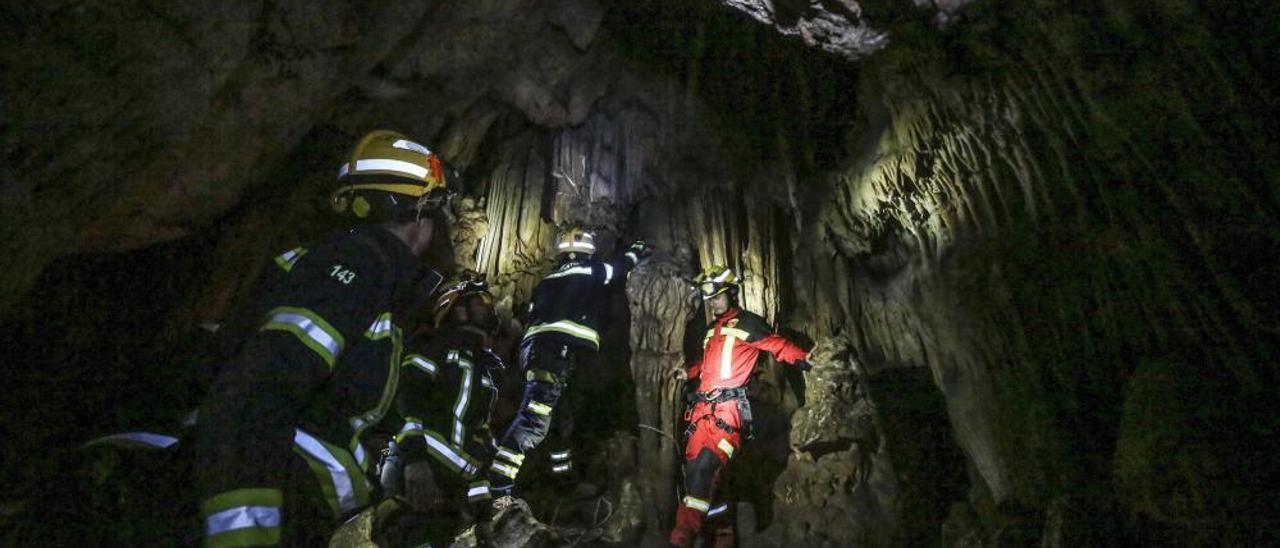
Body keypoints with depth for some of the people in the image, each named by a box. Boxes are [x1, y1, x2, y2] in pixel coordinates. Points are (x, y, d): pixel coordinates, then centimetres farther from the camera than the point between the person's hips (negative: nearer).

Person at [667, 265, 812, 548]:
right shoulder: (713, 330, 24)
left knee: (704, 469, -20)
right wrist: (688, 372, 26)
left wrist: (804, 359, -23)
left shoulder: (746, 323, 0)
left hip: (728, 408, -8)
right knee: (695, 471, 5)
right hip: (703, 408, 8)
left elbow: (779, 345, -7)